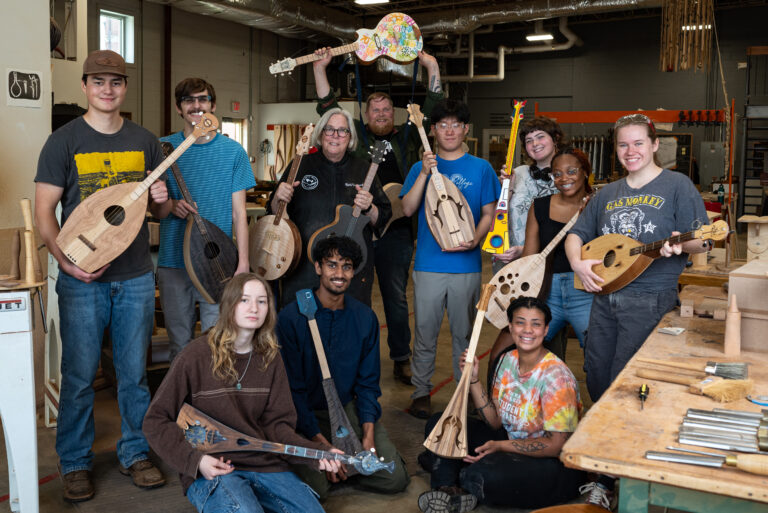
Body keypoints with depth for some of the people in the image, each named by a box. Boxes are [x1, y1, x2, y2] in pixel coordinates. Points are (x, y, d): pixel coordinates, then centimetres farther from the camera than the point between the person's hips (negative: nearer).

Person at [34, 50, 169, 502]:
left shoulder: (145, 141, 9)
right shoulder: (63, 141, -1)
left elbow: (161, 211, 15)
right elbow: (44, 211, -3)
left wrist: (162, 200, -9)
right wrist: (66, 260, -18)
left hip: (136, 277, 3)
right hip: (81, 278, -2)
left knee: (134, 373, 10)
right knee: (79, 376, 5)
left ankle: (136, 453, 26)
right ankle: (76, 464, 22)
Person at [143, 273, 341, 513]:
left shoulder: (269, 357, 6)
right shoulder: (196, 356, -9)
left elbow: (277, 423, 5)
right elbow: (155, 421, -4)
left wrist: (316, 453, -11)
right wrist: (196, 460, -15)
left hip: (264, 464, 5)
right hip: (210, 471, -4)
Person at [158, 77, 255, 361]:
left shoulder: (233, 151, 3)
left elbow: (238, 211, 3)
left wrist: (243, 262, -4)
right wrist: (170, 204, -11)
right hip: (173, 263, 1)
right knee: (180, 344, 9)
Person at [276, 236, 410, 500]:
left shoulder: (365, 318, -1)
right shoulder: (291, 317, -14)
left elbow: (368, 383, 5)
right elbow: (292, 388, -12)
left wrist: (368, 435, -9)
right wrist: (321, 443, -18)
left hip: (349, 409, 4)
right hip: (305, 415, -3)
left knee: (396, 478, -10)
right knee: (315, 486, -24)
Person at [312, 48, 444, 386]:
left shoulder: (407, 137, 10)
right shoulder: (357, 136, 9)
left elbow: (431, 108, 5)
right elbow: (328, 108, 5)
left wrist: (431, 67, -1)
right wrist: (320, 68, -1)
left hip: (396, 230, 0)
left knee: (396, 297, 9)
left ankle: (401, 359, 20)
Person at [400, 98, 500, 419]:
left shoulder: (481, 168, 6)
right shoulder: (422, 167, 7)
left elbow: (488, 213, 7)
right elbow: (408, 209, -4)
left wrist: (475, 239, -12)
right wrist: (425, 172, -14)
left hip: (466, 264, 0)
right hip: (429, 263, 0)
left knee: (464, 332, 10)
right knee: (425, 331, 5)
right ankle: (421, 391, 18)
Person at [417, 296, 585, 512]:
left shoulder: (555, 376, -20)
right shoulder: (507, 360, 1)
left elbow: (556, 446, -20)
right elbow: (496, 421, 3)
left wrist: (500, 445, -24)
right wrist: (473, 380, -8)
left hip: (556, 464, -8)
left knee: (479, 476, -36)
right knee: (439, 424, 0)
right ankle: (449, 490, -16)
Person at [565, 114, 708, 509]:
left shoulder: (677, 186, -1)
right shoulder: (608, 194, 15)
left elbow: (701, 241, -5)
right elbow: (576, 234, 18)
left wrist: (680, 245, -27)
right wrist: (578, 262, -2)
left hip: (650, 301, -6)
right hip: (604, 295, 6)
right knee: (596, 380, 10)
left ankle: (613, 479, 11)